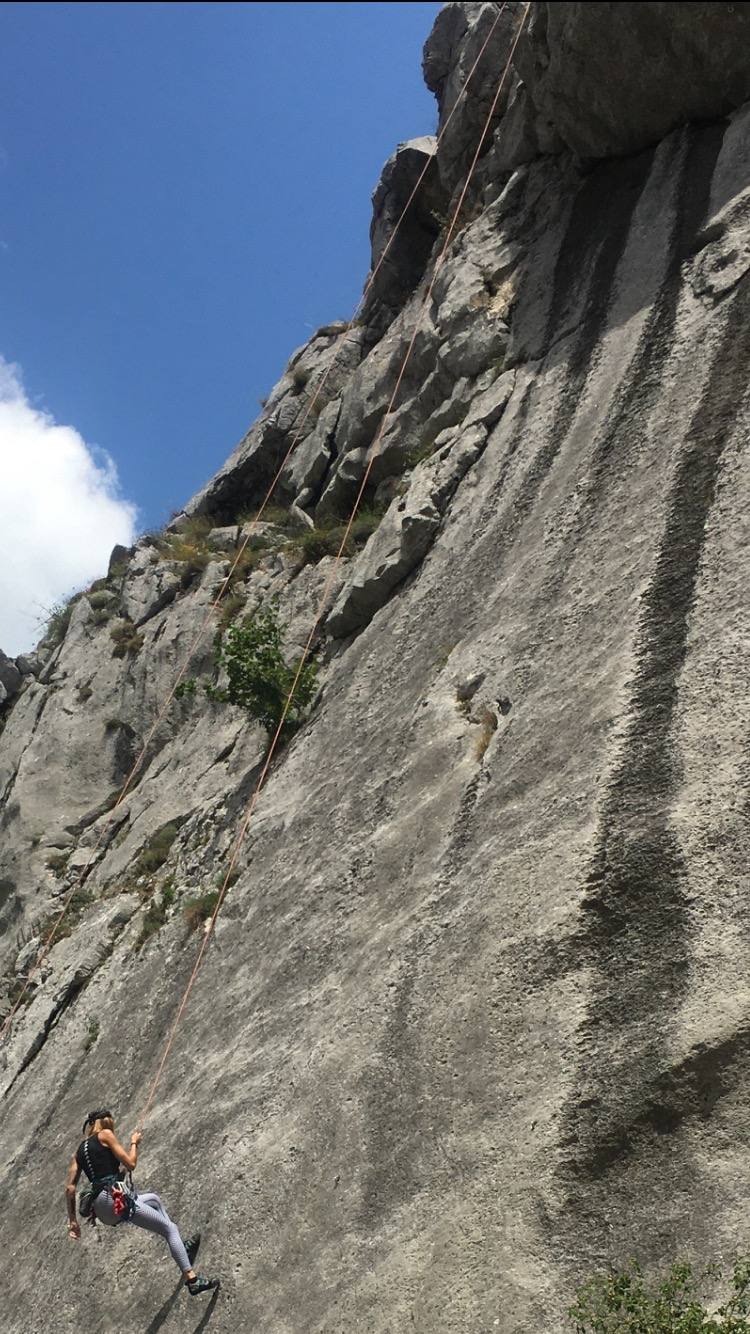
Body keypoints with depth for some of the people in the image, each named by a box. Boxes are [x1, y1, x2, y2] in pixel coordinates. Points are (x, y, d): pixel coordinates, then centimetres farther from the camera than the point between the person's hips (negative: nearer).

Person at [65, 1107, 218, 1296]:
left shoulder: (79, 1151, 19)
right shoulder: (105, 1135, -1)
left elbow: (70, 1188, 12)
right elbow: (130, 1164, -4)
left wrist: (72, 1219, 15)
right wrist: (134, 1143, 12)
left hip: (101, 1210, 8)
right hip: (113, 1198, -8)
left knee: (153, 1198, 30)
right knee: (169, 1228, -4)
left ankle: (181, 1247, 28)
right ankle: (192, 1279, -14)